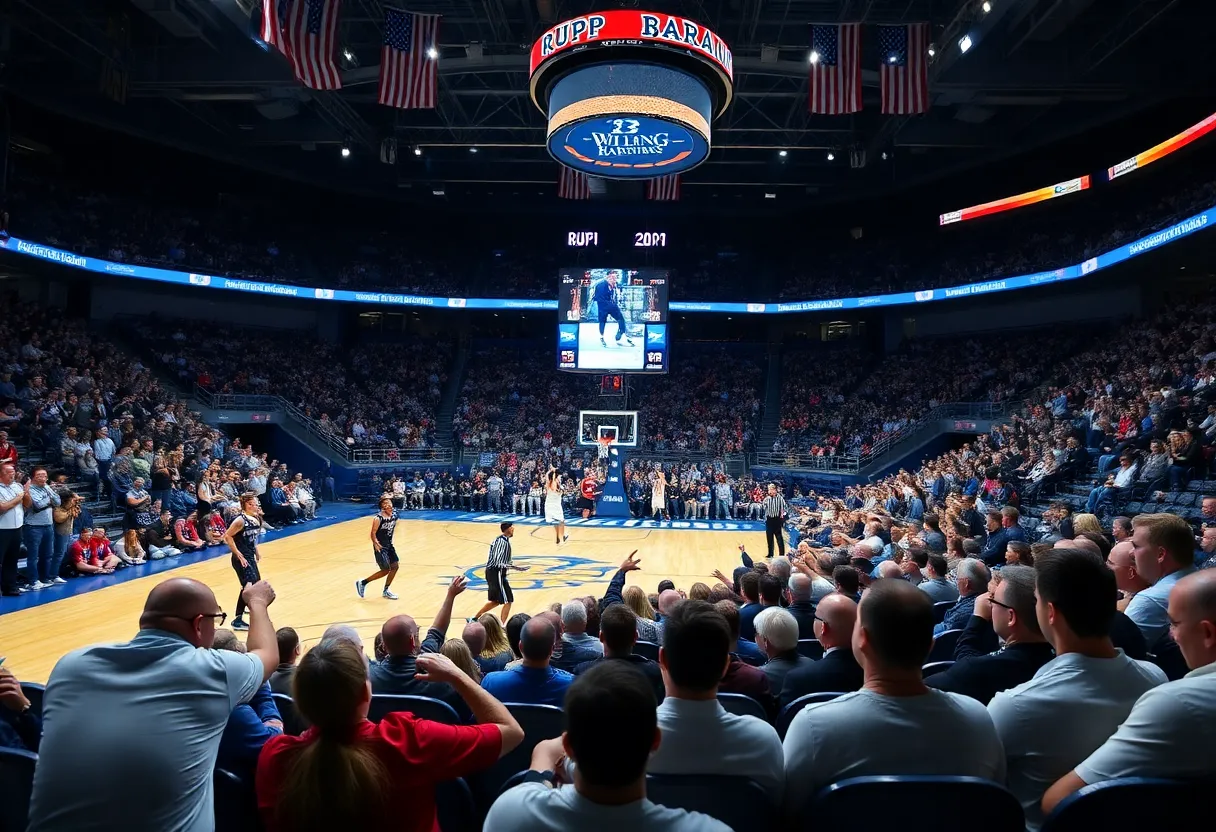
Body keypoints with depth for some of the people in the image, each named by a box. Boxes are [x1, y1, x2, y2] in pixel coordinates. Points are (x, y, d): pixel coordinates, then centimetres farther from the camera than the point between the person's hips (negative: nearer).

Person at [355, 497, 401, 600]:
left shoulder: (394, 515, -3)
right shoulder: (378, 519, -23)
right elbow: (373, 533, -20)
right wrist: (375, 543, -36)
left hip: (389, 545, 7)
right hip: (380, 547, -7)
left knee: (395, 566, 7)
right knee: (386, 570, -5)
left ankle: (386, 590, 24)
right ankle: (362, 583, 12)